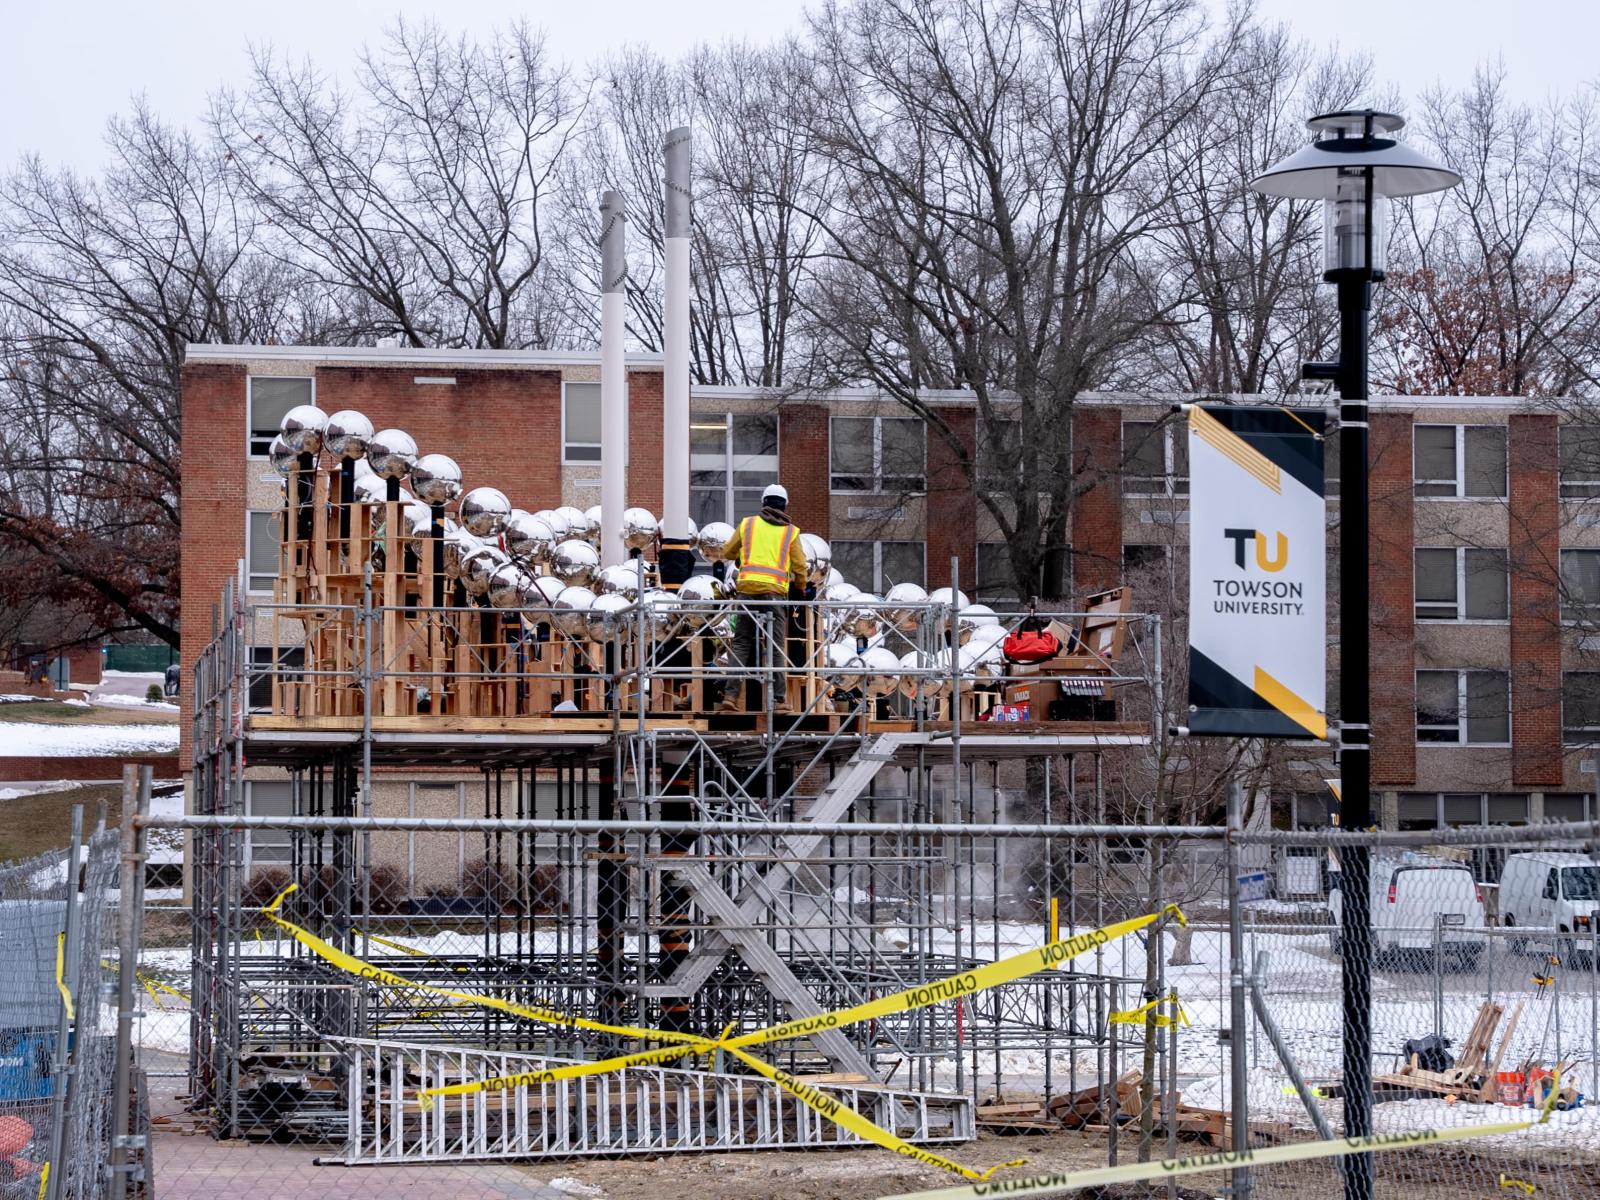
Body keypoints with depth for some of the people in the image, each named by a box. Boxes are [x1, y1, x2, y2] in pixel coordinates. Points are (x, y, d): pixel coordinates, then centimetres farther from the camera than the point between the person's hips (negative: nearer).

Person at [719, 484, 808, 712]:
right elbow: (799, 566, 7)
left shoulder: (747, 524, 11)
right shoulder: (790, 531, 8)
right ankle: (777, 700, 2)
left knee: (741, 642, 4)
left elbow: (727, 553, 19)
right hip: (775, 590, -1)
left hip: (748, 587, 1)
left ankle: (731, 695, -6)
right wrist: (801, 590, 25)